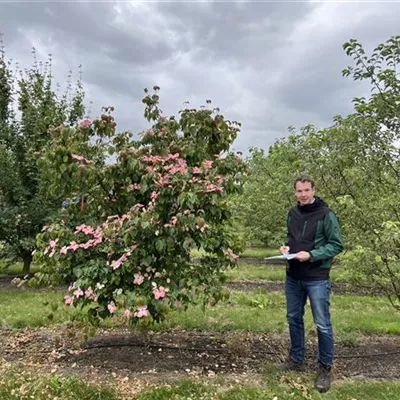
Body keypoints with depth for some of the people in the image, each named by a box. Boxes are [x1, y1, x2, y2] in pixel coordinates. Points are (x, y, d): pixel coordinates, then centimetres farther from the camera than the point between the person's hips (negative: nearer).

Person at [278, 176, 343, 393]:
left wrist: (311, 255, -22)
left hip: (317, 278, -6)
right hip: (293, 276, 6)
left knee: (322, 324, 4)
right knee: (294, 318, 16)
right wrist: (287, 247, -1)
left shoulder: (326, 214, -11)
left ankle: (325, 368, 21)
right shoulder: (292, 213, 7)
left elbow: (337, 245, -12)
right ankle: (296, 359, 33)